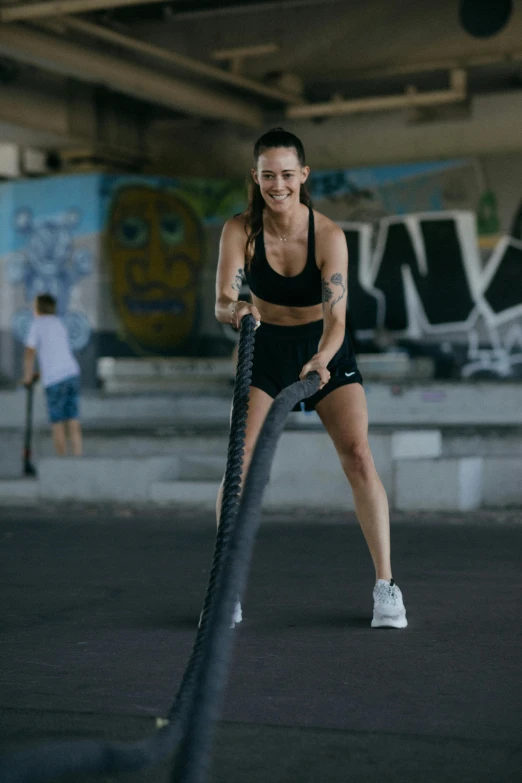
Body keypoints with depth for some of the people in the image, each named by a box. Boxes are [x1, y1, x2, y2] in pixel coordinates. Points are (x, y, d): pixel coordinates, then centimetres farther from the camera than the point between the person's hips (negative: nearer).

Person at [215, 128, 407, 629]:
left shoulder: (329, 235, -21)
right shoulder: (239, 230, -17)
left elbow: (336, 314, -26)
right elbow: (222, 301, -25)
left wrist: (322, 359, -47)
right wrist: (236, 311, -49)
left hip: (324, 348, -1)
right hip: (266, 349, 1)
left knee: (358, 455, -17)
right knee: (239, 457, -14)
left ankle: (386, 585, -7)